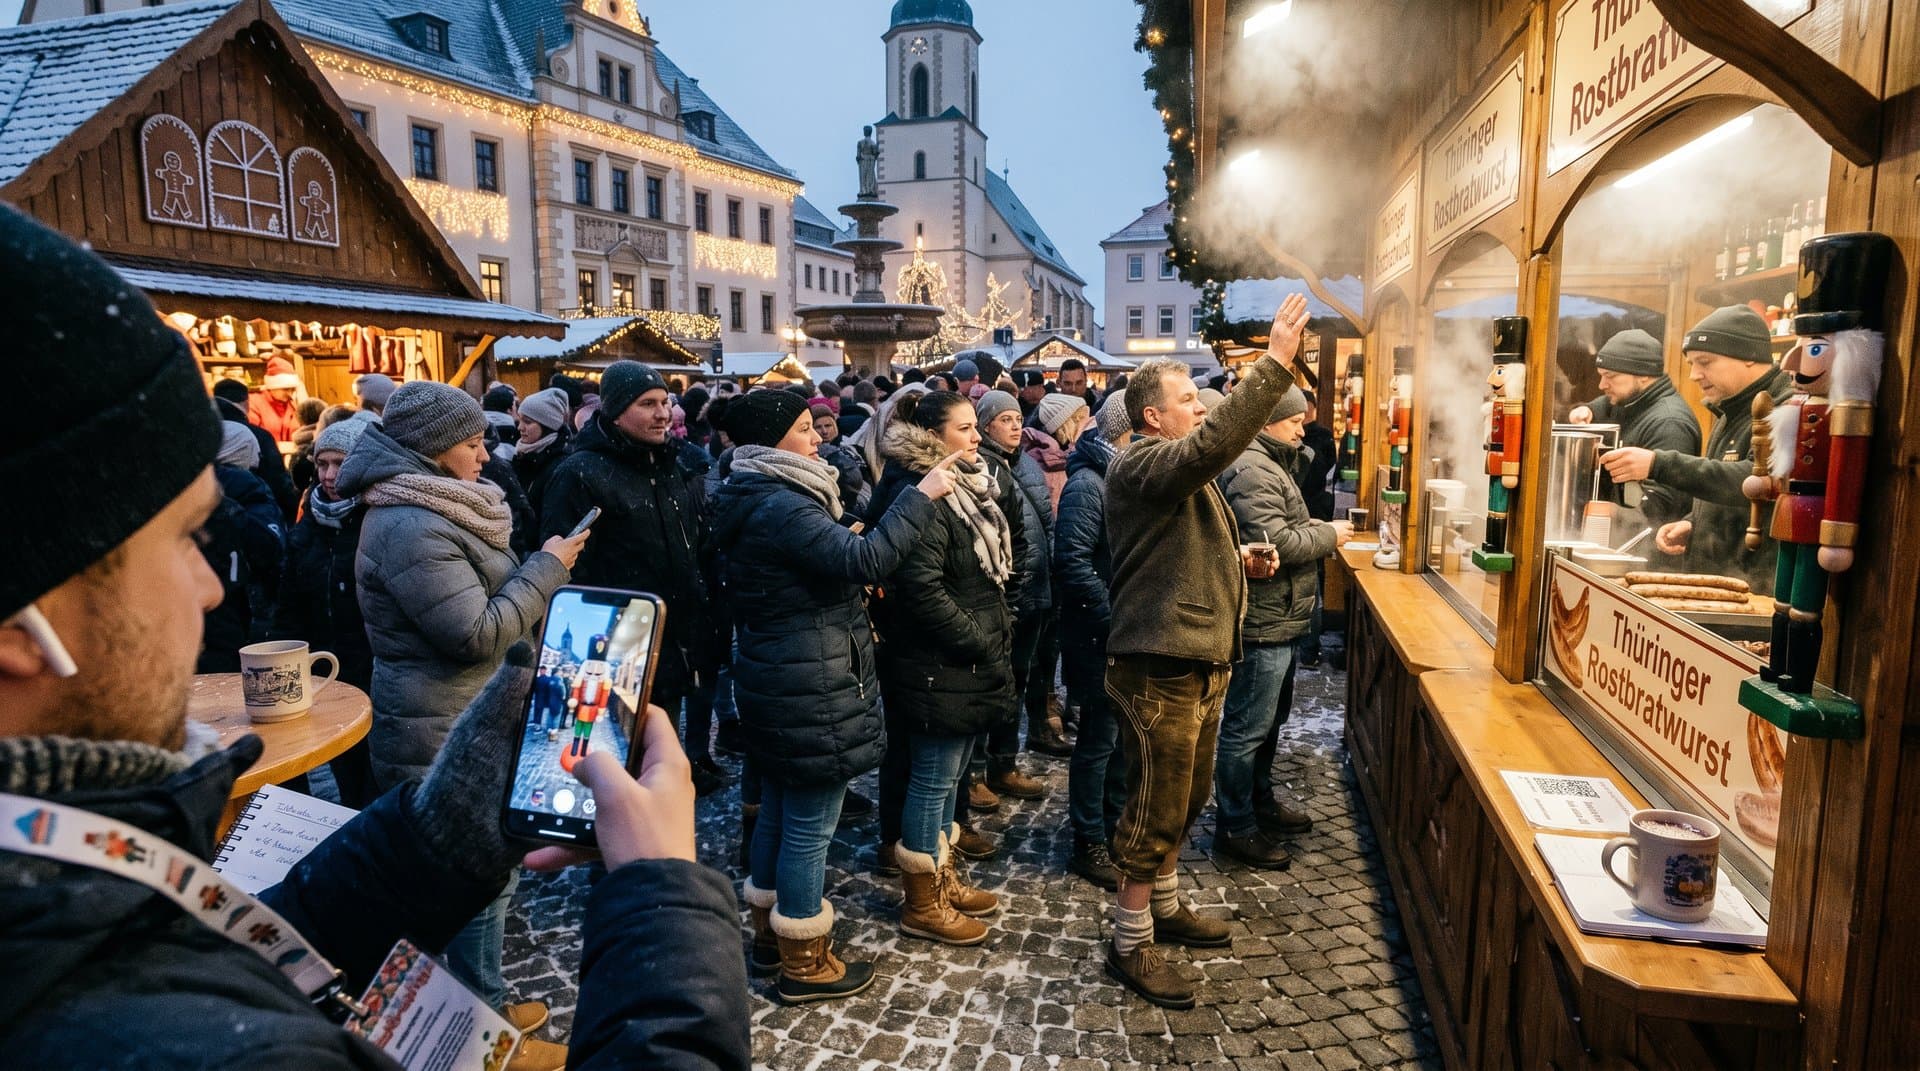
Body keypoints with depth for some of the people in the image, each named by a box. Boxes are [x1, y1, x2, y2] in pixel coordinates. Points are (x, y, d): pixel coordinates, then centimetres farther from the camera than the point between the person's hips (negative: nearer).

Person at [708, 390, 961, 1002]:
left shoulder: (756, 499, 11)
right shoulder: (782, 506, -22)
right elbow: (865, 560, -32)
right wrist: (921, 496, -25)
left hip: (775, 683, 11)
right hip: (812, 693, -11)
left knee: (778, 812, 21)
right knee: (810, 826, 3)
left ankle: (770, 934, 37)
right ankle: (804, 964, 17)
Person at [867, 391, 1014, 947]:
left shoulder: (961, 487, 12)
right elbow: (922, 590, -26)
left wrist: (995, 635, 9)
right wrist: (983, 644, -19)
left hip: (962, 665, 10)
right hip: (936, 667, -10)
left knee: (947, 775, 19)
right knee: (933, 780, 2)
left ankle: (941, 876, 34)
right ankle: (921, 903, 16)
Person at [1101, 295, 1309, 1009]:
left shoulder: (1180, 470, 18)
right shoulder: (1141, 466, -17)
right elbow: (1214, 443, -37)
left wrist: (1243, 556, 16)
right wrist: (1276, 363, -35)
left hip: (1199, 661, 11)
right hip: (1159, 669, -10)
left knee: (1186, 799, 22)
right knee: (1155, 810, 0)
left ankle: (1164, 907, 40)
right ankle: (1130, 945, 15)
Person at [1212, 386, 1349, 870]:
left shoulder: (1270, 463, 16)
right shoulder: (1251, 471, -19)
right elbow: (1276, 542, -26)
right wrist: (1328, 534, -11)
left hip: (1280, 620, 11)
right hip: (1263, 623, -11)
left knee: (1270, 718, 23)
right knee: (1247, 728, -1)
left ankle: (1260, 800, 38)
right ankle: (1236, 828, 9)